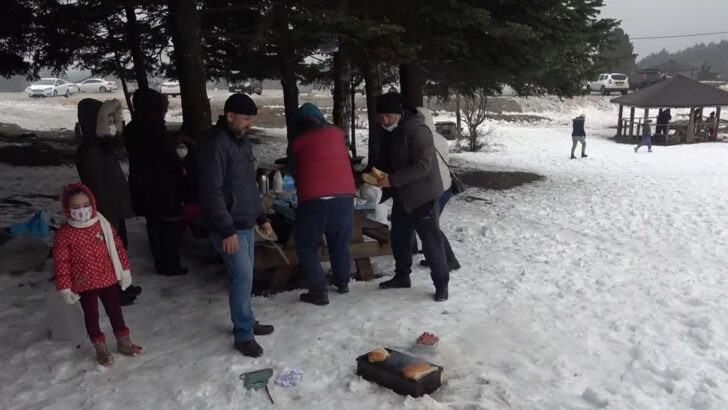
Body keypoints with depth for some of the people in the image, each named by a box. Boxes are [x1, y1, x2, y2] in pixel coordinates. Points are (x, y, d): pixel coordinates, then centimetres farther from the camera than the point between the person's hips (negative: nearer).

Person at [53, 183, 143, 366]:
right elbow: (61, 263, -10)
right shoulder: (64, 234, -14)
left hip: (109, 279, 3)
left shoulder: (103, 225, -5)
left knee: (115, 311, 16)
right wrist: (65, 288, -10)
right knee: (91, 315, 12)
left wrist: (125, 271, 3)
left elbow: (117, 248, 2)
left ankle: (123, 342, 33)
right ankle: (101, 348, 28)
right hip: (84, 284, -2)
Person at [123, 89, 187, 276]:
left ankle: (160, 262, 25)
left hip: (141, 184, 8)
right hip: (163, 184, -8)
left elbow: (137, 155, 13)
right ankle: (170, 265, 10)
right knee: (170, 224, 4)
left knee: (154, 224, 16)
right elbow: (170, 155, -15)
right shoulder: (155, 127, -18)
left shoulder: (131, 128, 6)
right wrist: (180, 170, 3)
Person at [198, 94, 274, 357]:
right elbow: (211, 191, -23)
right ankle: (243, 335, 5)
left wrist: (260, 217, 20)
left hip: (245, 223, 9)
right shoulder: (215, 143, -18)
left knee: (244, 276, 16)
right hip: (228, 227, -9)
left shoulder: (243, 141, 12)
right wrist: (226, 229, -24)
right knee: (242, 276, -7)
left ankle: (246, 322, 30)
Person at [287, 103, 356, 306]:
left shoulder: (296, 142, 5)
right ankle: (342, 282, 34)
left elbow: (293, 170, 17)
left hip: (313, 199, -3)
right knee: (340, 242, 22)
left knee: (306, 246, 11)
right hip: (344, 195, 3)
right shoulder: (336, 133, 10)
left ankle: (319, 291, 6)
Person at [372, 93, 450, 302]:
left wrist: (392, 179, -30)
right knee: (399, 238, 17)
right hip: (401, 196, 8)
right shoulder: (386, 132, 4)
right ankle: (402, 276, 34)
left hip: (423, 195, -8)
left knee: (431, 241, -3)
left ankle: (441, 283, 10)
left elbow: (422, 165, -29)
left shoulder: (417, 131, -23)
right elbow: (385, 159, 16)